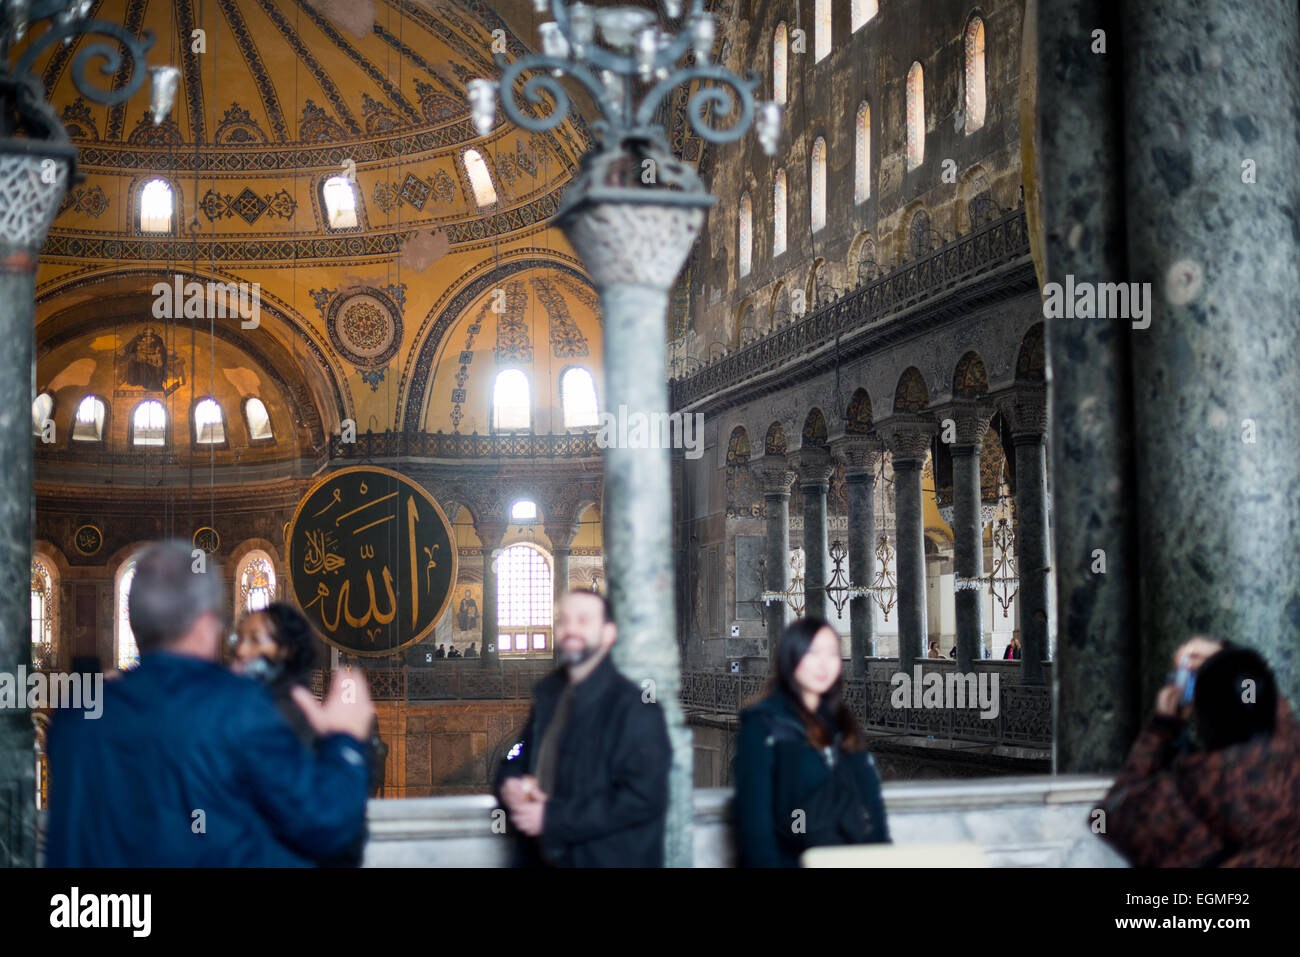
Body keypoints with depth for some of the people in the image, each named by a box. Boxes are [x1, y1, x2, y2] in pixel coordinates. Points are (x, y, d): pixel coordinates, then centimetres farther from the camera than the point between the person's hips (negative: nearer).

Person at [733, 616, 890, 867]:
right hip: (793, 859, -6)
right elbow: (753, 816, -3)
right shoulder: (763, 724, 1)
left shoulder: (841, 723, 20)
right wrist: (766, 863, -12)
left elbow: (871, 798, 18)